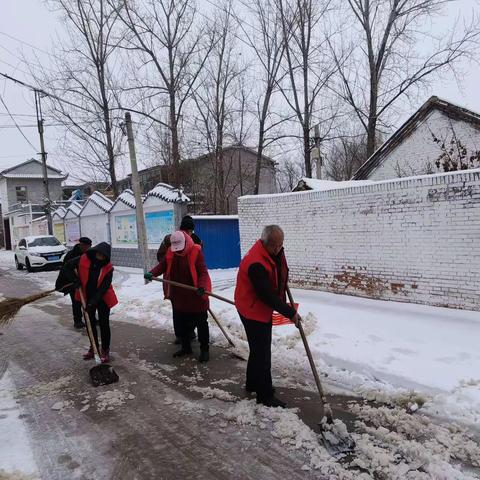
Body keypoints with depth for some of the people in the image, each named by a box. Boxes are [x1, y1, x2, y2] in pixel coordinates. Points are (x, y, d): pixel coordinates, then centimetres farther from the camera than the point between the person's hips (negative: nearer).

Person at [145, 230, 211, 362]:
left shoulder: (196, 252, -16)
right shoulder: (170, 252, 1)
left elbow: (203, 272, -19)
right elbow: (162, 265, 1)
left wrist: (202, 287, -35)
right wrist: (152, 273, -19)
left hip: (196, 295, -6)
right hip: (179, 296, 6)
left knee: (201, 324, 6)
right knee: (182, 323, 17)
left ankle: (204, 350, 17)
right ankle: (186, 347, 33)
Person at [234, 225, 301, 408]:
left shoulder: (276, 252, -2)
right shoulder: (256, 263, -32)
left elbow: (281, 275, 17)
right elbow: (267, 296, -29)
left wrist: (284, 303, 16)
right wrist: (290, 313, -23)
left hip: (264, 308, 10)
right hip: (252, 310, -10)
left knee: (260, 348, 21)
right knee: (262, 352, -4)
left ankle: (253, 383, 37)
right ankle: (265, 395, 8)